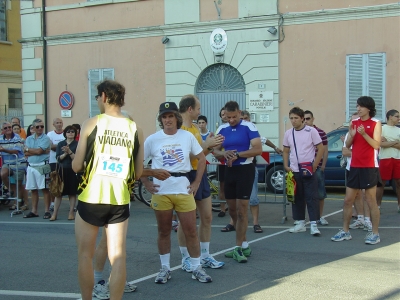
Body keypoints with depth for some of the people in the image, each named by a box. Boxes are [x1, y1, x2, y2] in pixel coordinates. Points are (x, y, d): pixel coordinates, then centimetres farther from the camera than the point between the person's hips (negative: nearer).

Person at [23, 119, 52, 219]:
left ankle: (47, 211, 1)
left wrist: (28, 149, -2)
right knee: (33, 189, 11)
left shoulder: (45, 138, -5)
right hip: (31, 166, 6)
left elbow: (39, 151, -15)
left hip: (42, 166, -5)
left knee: (45, 189, -2)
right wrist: (36, 151, -11)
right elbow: (25, 153, 1)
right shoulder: (29, 138, 11)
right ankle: (34, 211, 18)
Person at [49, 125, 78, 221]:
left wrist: (69, 151, -21)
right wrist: (65, 153, -16)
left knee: (72, 193, 3)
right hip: (62, 170, 2)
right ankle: (55, 213, 6)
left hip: (72, 171, -2)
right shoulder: (60, 144, 9)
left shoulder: (77, 144, 0)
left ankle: (71, 213, 12)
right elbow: (58, 158, 0)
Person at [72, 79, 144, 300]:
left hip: (91, 199, -2)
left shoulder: (91, 123, -4)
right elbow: (138, 173, 6)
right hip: (120, 201, 2)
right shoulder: (135, 129, 3)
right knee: (118, 257, 6)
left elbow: (76, 166, -4)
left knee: (85, 255, 12)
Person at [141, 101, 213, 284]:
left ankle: (196, 269, 14)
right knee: (164, 231, 9)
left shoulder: (188, 136, 2)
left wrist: (197, 182, 3)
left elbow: (201, 159, 9)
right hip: (161, 190, 0)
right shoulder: (152, 139, 0)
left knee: (191, 230, 3)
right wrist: (147, 184, -1)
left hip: (183, 189, 0)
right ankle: (165, 269, 20)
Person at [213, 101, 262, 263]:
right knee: (232, 210, 10)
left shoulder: (249, 127, -10)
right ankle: (244, 245, 23)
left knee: (241, 210, -7)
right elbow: (215, 150, 10)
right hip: (229, 170, 6)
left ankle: (238, 248, -1)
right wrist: (224, 153, -13)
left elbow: (258, 149, -16)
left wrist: (237, 155, -20)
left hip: (245, 170, -6)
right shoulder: (222, 129, 7)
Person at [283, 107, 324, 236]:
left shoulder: (311, 131, -6)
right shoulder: (288, 133, 7)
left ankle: (313, 225, -5)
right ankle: (300, 224, 17)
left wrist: (314, 165, -11)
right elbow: (286, 151, 16)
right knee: (297, 198, 9)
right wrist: (286, 166, 3)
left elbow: (321, 149, -5)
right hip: (294, 171, 5)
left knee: (311, 197, -6)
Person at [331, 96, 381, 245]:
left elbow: (376, 145, -13)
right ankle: (345, 231, 15)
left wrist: (364, 134, -25)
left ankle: (375, 233, 4)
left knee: (371, 201, -3)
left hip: (369, 167, -6)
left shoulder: (375, 123, -4)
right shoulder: (354, 122, 11)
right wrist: (351, 135, -10)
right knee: (348, 200, 7)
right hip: (354, 167, 6)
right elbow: (347, 146, 10)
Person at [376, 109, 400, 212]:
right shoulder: (382, 129, 0)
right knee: (381, 183, 0)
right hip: (385, 159, -4)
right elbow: (381, 144, -13)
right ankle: (377, 206, 4)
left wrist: (388, 142, -8)